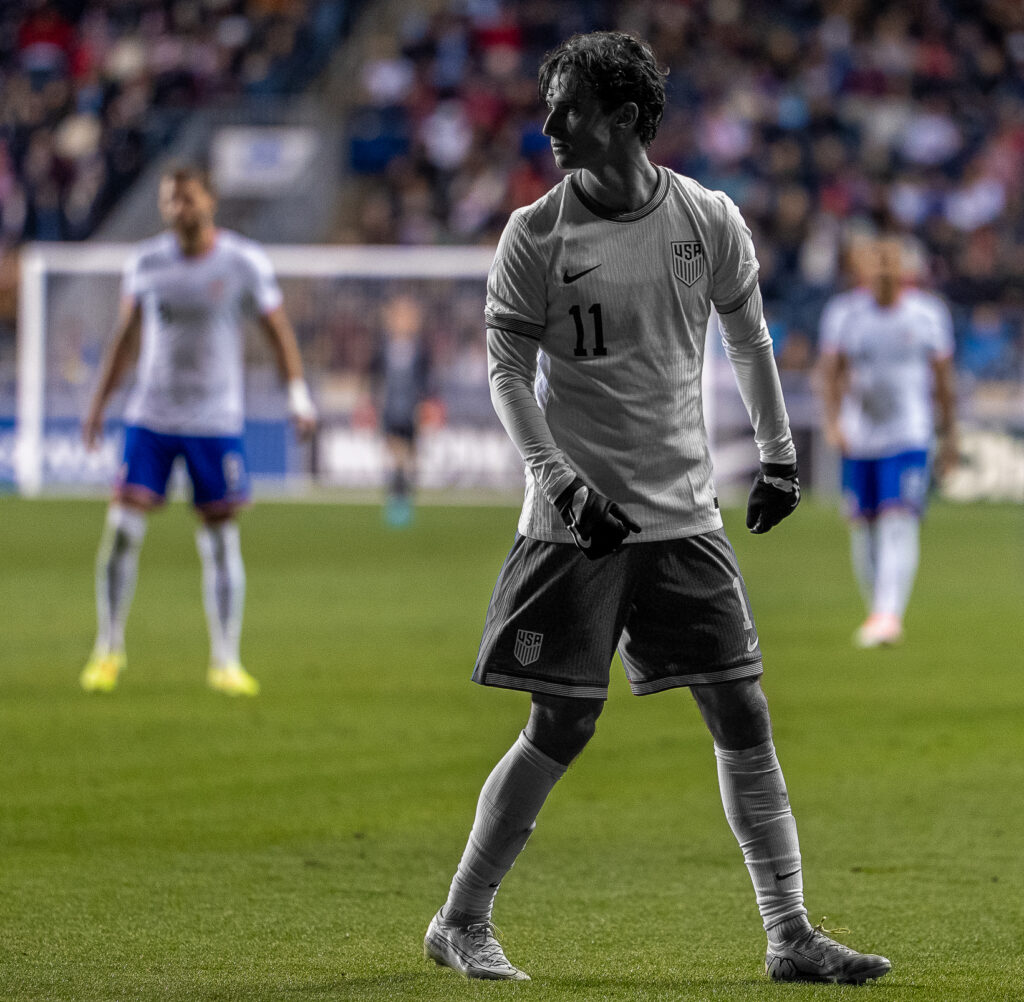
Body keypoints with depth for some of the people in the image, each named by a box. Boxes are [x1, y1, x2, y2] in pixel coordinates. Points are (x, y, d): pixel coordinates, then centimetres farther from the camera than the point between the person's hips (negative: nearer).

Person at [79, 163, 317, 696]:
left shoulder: (244, 262, -5)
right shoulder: (145, 262, 2)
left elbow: (277, 330, 3)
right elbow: (126, 336, 14)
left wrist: (299, 396, -6)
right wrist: (99, 403, 14)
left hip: (217, 421, -1)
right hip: (149, 416, 2)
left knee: (220, 539, -1)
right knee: (122, 527, -8)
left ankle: (225, 661, 8)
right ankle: (108, 649, 5)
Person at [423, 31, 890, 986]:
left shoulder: (710, 221, 1)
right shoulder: (535, 234, -5)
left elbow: (747, 335, 16)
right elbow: (507, 370, -4)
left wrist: (778, 454, 17)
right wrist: (556, 476, -16)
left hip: (686, 516, 3)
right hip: (575, 517, -3)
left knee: (742, 716, 0)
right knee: (562, 727, -4)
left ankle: (790, 934, 6)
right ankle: (460, 922, 10)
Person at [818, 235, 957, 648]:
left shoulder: (928, 313, 0)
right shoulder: (843, 312, 0)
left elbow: (943, 378, 9)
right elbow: (831, 370, -2)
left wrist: (950, 436, 11)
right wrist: (832, 420, -17)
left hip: (910, 437, -2)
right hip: (858, 438, 2)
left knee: (900, 522, -16)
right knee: (863, 526, 6)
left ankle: (889, 614, -23)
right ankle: (877, 609, 23)